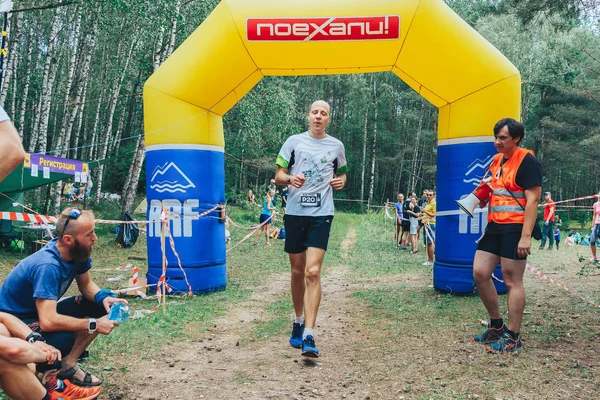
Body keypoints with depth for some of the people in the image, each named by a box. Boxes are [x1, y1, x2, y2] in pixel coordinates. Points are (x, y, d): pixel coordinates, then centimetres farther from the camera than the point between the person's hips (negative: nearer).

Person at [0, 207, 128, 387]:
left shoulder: (77, 251, -11)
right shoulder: (47, 266, -34)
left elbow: (86, 285, 5)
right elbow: (48, 322, -40)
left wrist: (104, 297, -17)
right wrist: (93, 324, -31)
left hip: (42, 313, 8)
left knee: (100, 306, -7)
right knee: (64, 340, -35)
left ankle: (68, 365, -2)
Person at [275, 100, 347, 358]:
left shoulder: (336, 146, 9)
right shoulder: (294, 141, 6)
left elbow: (342, 173, 23)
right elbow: (278, 175, 5)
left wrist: (341, 181, 0)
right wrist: (290, 179, -17)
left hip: (321, 214, -1)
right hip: (295, 212, 1)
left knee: (313, 272, -13)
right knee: (297, 271, 10)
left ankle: (308, 336, -14)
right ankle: (298, 321, 30)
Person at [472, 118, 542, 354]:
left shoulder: (527, 161, -11)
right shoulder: (496, 160, 15)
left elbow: (532, 200, -17)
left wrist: (526, 236, -22)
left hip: (515, 228, -8)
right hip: (495, 226, 8)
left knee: (512, 281, -3)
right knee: (480, 273, 5)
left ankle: (513, 338, 7)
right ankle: (496, 326, 20)